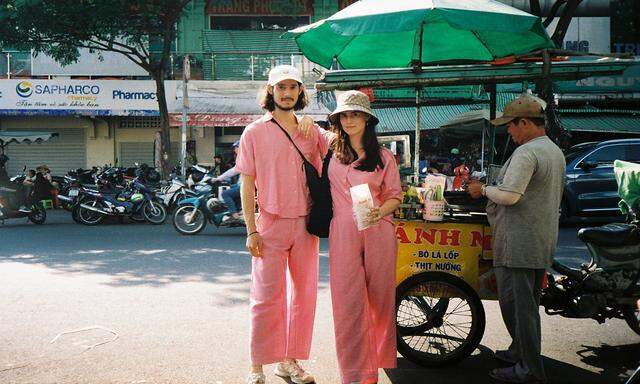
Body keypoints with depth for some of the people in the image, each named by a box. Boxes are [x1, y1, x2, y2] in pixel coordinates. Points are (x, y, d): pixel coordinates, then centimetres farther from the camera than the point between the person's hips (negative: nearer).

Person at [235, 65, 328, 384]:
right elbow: (247, 184, -2)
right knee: (267, 297, 0)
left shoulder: (311, 132, 9)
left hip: (305, 224, 4)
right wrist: (251, 231, -8)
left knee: (304, 295, 9)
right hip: (270, 225, -3)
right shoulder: (255, 132, 1)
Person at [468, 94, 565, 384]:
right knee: (528, 302, 19)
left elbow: (509, 195, -26)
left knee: (516, 303, -3)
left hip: (518, 243, -10)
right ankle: (522, 353, 33)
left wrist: (482, 189, -8)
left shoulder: (526, 153, -17)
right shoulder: (556, 151, 16)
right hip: (544, 242, 10)